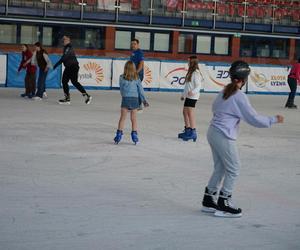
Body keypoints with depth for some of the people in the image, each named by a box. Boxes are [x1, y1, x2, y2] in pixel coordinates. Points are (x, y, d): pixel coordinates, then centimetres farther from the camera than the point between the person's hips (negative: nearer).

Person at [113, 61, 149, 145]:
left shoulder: (122, 78, -4)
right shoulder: (136, 78, 0)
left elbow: (121, 89, 2)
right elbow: (140, 90, 4)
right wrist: (144, 100, 12)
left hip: (125, 99, -1)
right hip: (135, 99, 1)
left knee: (122, 118, 6)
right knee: (134, 118, 10)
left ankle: (119, 134, 5)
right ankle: (134, 135, 10)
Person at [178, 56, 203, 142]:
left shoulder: (196, 73, -14)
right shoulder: (190, 72, 16)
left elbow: (198, 86, -19)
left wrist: (193, 92, -35)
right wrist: (183, 95, 25)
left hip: (193, 96, -10)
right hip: (188, 96, 10)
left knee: (190, 113, -10)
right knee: (185, 112, 13)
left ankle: (193, 132, -8)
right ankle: (187, 130, 23)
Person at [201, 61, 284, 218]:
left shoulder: (224, 91, 8)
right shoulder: (240, 97, -15)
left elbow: (215, 107, 23)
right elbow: (254, 119, -14)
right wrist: (274, 120, -3)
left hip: (213, 132, 8)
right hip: (224, 137, -8)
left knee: (220, 168, 17)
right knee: (233, 169, 3)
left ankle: (208, 201, 23)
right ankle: (223, 206, 7)